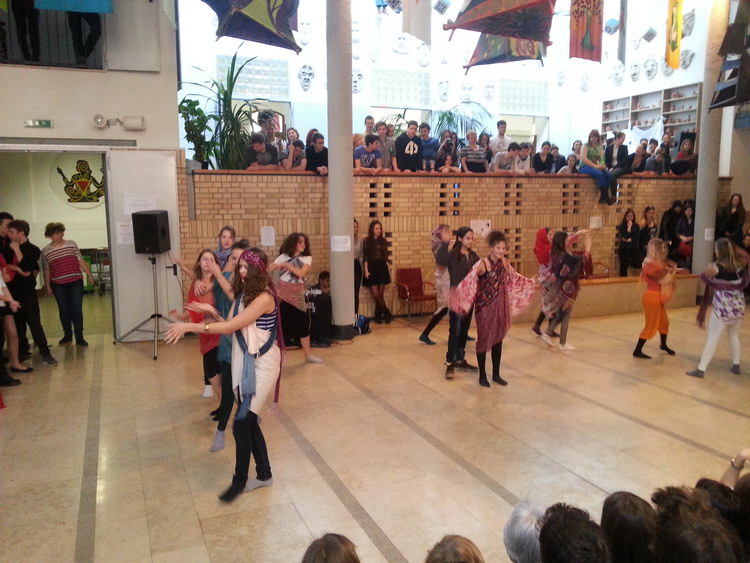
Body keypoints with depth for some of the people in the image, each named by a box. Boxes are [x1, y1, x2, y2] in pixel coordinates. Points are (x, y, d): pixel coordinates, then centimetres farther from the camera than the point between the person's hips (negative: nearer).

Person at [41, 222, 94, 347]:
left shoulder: (72, 244, 5)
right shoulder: (45, 251, 4)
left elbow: (81, 261, 7)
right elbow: (46, 270, 7)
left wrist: (89, 274, 4)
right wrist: (48, 286, 7)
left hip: (76, 282, -1)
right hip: (58, 285, 1)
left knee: (77, 310, -3)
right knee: (64, 311, 9)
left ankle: (79, 337, 3)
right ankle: (67, 335, 25)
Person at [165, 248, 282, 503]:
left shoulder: (264, 297, -19)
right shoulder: (244, 293, 9)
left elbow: (230, 326, -23)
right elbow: (232, 325, 2)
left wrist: (189, 326, -22)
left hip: (261, 365, -9)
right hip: (244, 361, 9)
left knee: (241, 423, -7)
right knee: (249, 422, 13)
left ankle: (240, 480, 12)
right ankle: (264, 474, 28)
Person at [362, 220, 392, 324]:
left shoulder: (383, 240, 9)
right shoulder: (367, 241, 1)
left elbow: (386, 255, 14)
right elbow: (365, 257, -3)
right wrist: (366, 270, -9)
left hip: (382, 268, 2)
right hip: (371, 268, -2)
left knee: (380, 294, 2)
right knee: (375, 294, -4)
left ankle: (378, 315, 12)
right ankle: (387, 313, 9)